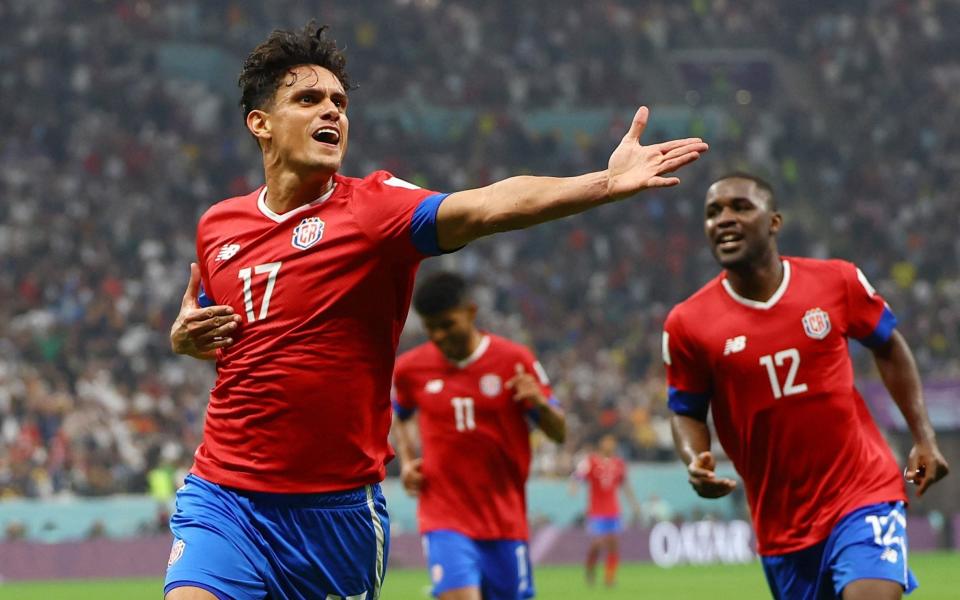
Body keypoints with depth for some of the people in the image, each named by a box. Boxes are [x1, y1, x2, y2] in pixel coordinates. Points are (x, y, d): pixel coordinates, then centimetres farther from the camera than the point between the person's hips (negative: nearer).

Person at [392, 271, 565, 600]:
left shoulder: (514, 360, -3)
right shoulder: (410, 369, 2)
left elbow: (559, 433, 0)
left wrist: (539, 402, -21)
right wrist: (406, 461, 6)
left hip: (505, 519, 1)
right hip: (444, 517, -1)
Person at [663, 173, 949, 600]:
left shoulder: (838, 282, -4)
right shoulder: (688, 324, -5)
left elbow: (889, 348, 12)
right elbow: (687, 412, 7)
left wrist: (924, 438, 7)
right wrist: (695, 461, -15)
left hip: (865, 491, -2)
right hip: (781, 521, 2)